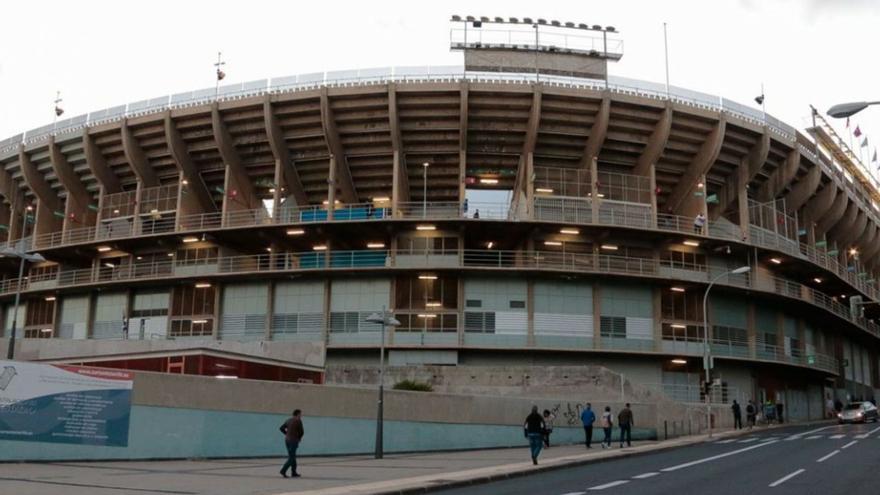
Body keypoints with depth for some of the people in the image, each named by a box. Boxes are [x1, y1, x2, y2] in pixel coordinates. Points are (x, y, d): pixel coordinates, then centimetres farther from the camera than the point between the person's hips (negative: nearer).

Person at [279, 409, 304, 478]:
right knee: (291, 457, -6)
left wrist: (287, 434, 14)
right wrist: (299, 438, 11)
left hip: (287, 440, 8)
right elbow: (301, 432, -8)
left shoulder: (288, 420, 12)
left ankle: (294, 473, 16)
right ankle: (283, 470, -17)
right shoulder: (298, 421, -9)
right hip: (294, 441, -8)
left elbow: (281, 428, 13)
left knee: (292, 457, 13)